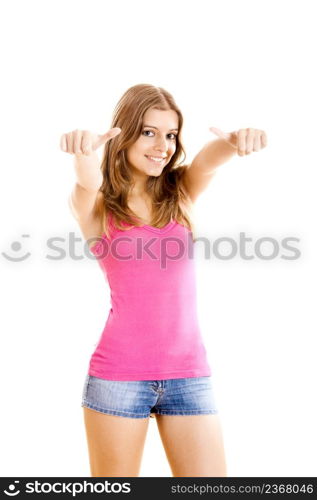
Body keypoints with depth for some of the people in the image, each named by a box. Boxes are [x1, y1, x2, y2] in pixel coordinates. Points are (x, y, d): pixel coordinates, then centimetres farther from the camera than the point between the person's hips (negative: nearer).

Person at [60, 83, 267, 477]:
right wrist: (85, 153, -47)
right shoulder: (98, 206, 0)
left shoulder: (181, 194, 6)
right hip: (118, 374, -2)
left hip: (189, 375, 2)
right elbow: (86, 186, -24)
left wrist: (234, 141, -38)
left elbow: (209, 159, -15)